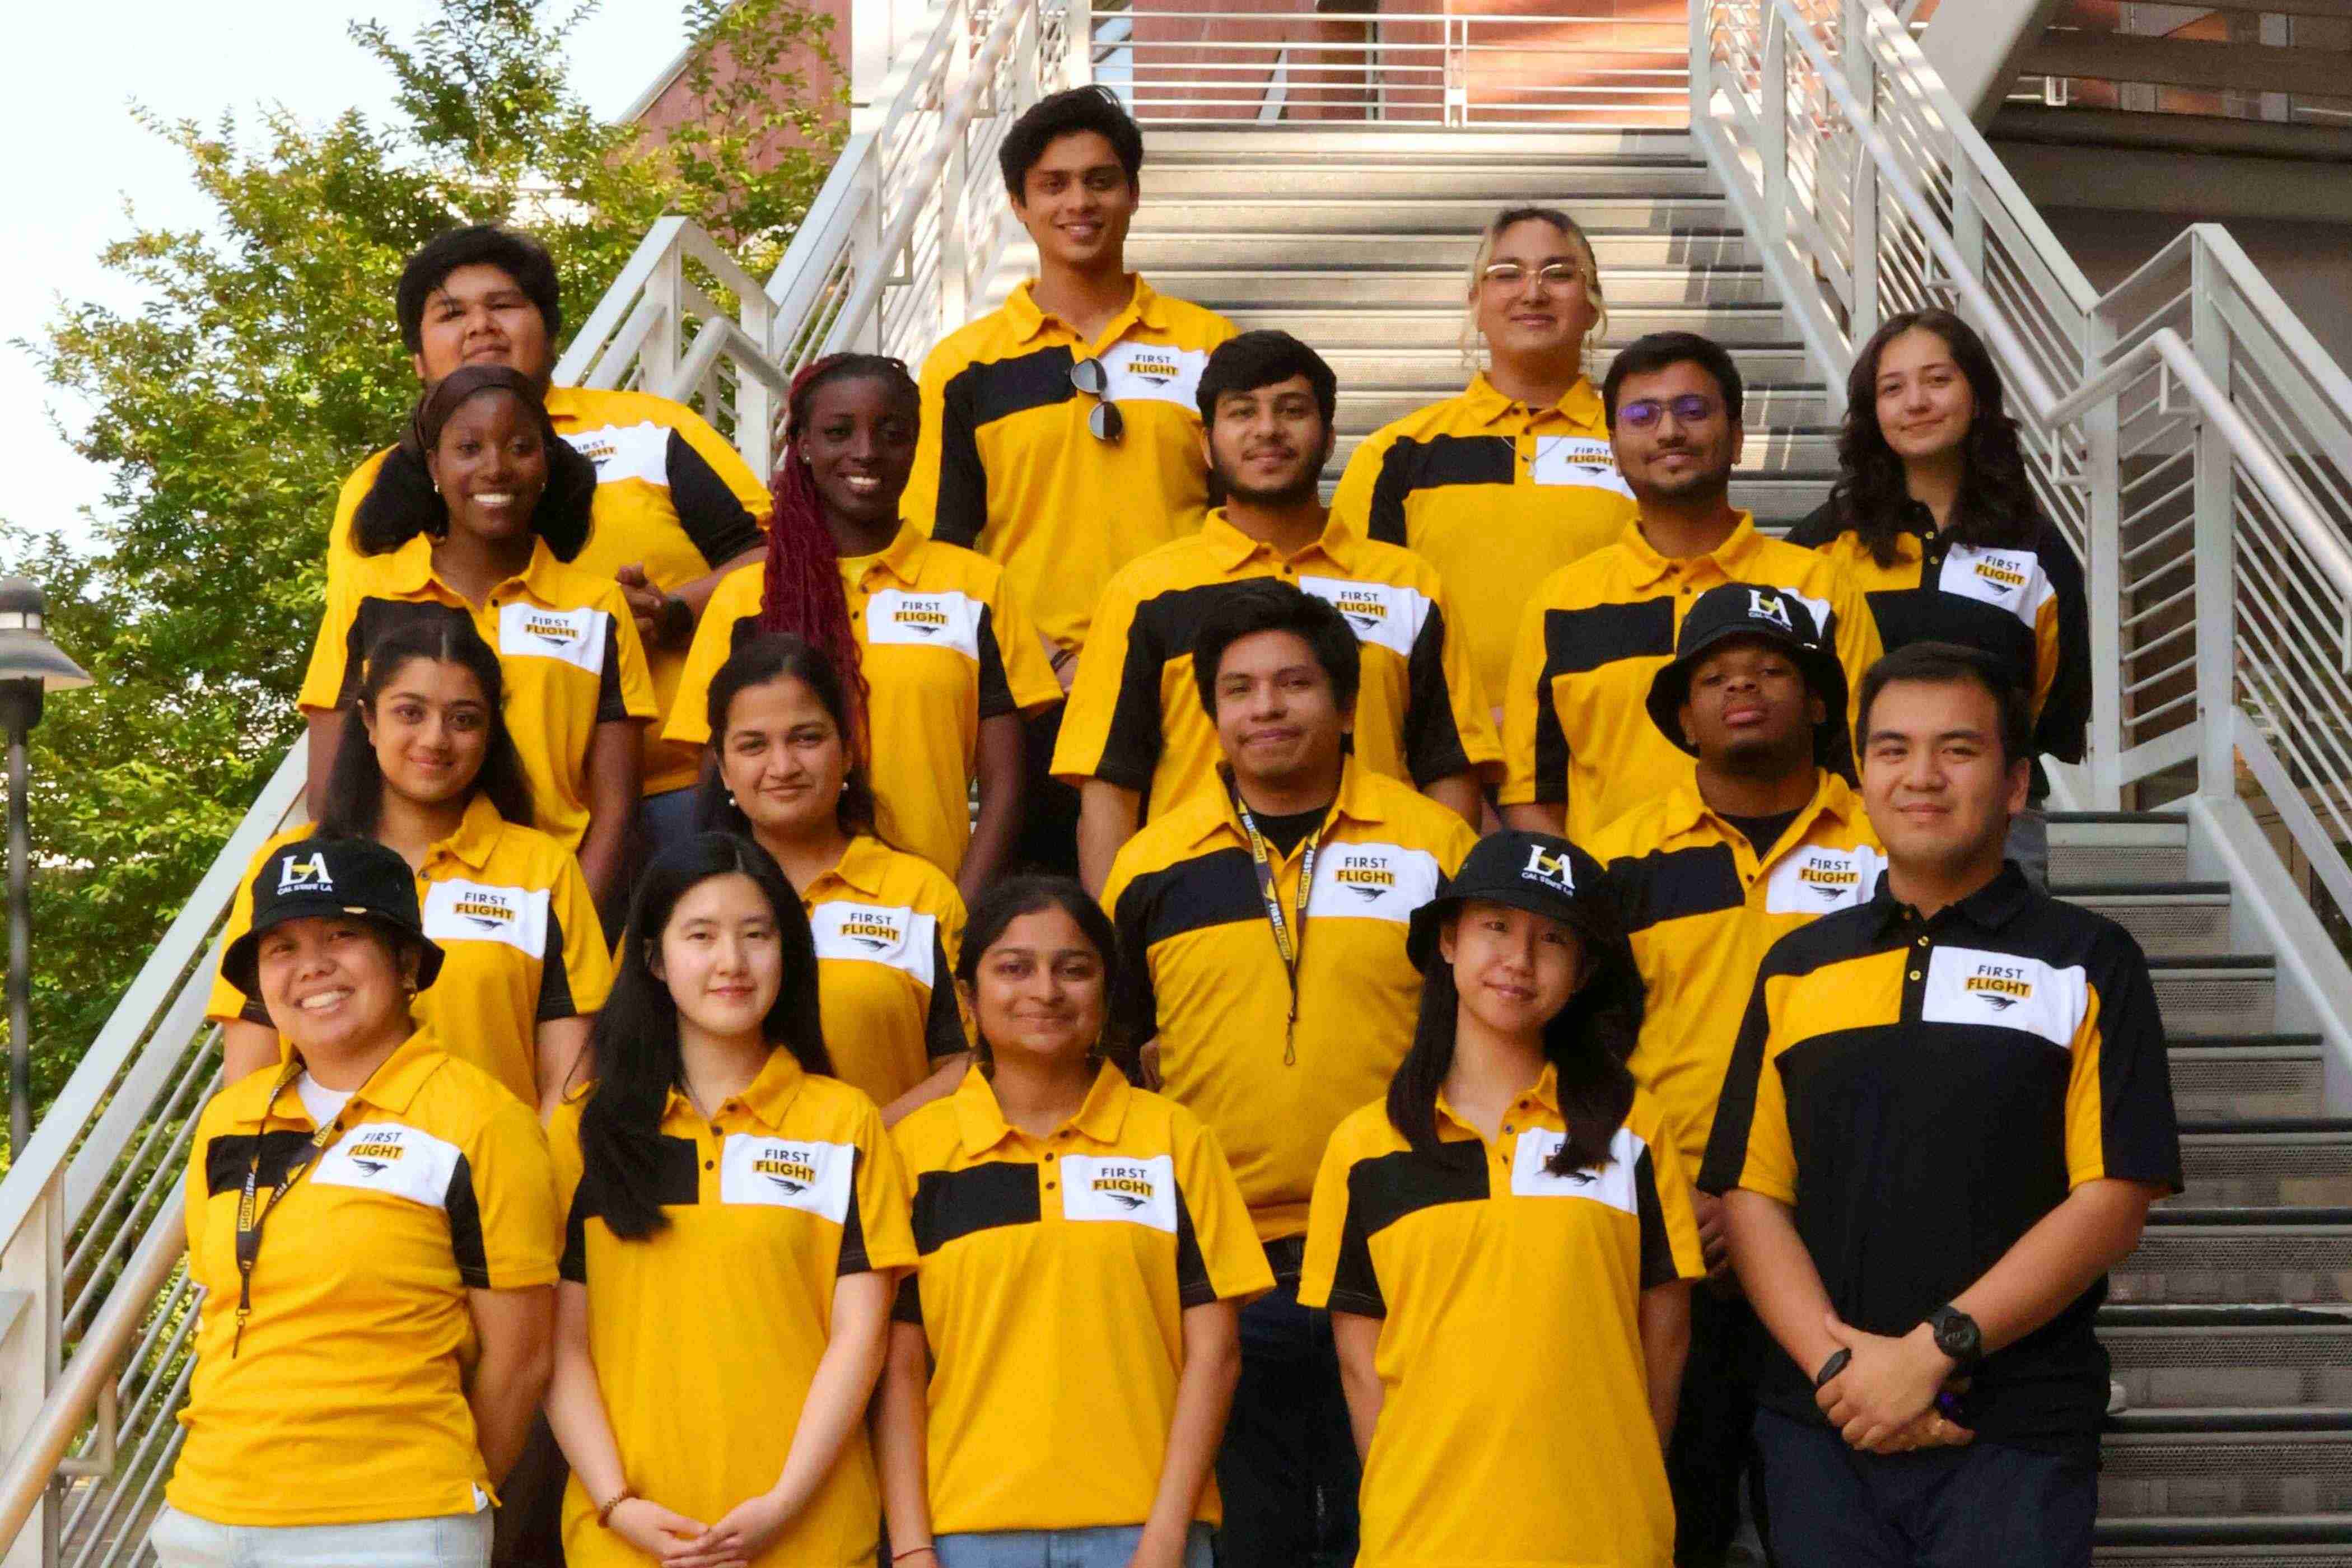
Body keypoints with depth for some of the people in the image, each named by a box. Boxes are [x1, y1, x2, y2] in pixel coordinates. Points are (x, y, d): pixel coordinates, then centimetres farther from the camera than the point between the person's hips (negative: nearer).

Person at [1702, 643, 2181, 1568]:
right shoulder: (1797, 968, 12)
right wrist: (1838, 1361, -10)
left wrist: (1934, 1349, -13)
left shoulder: (2090, 964, 3)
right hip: (1820, 1429, 3)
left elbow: (2113, 1199, -6)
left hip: (2016, 1437, -2)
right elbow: (1750, 1192, 6)